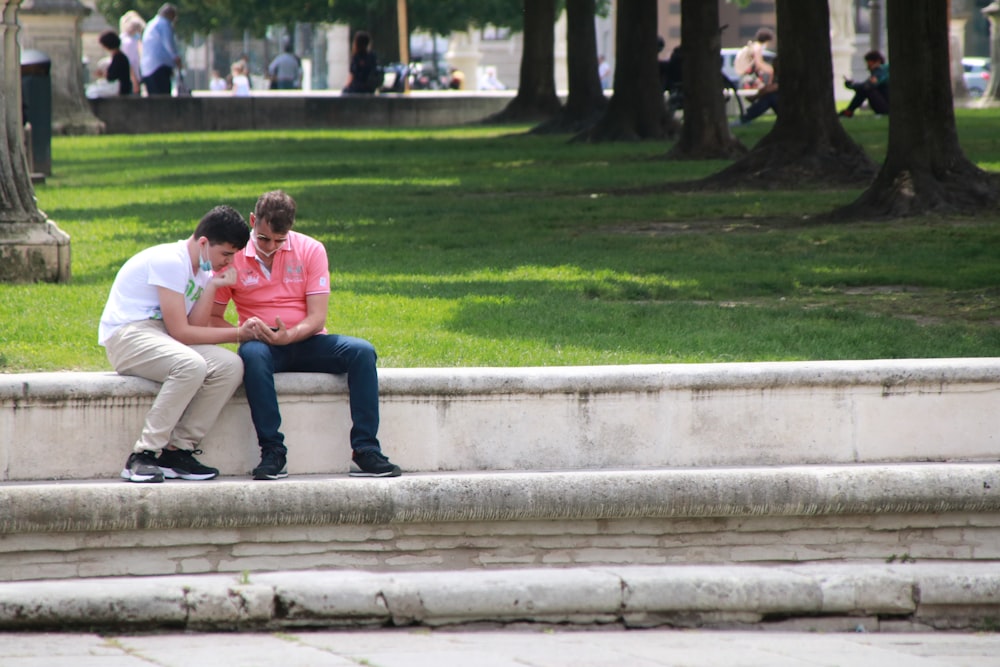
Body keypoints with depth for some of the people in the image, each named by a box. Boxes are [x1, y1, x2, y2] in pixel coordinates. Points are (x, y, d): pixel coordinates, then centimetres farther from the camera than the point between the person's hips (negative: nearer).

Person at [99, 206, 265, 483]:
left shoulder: (202, 271, 13)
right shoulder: (170, 261, -16)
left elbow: (197, 327, 1)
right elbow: (180, 332, -18)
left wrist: (212, 286, -7)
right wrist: (238, 334, -12)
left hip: (160, 337, 9)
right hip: (126, 335, -9)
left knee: (230, 365, -14)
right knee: (191, 365, -35)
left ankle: (178, 450, -14)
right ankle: (142, 457, -31)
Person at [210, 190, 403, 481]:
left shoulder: (310, 250, 0)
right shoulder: (233, 257, -1)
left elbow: (317, 317, -5)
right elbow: (212, 318, -1)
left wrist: (289, 335, -26)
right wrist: (242, 332, -22)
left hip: (305, 342, 2)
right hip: (264, 345, -2)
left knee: (362, 352, -25)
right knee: (252, 355, -39)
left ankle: (366, 452, -28)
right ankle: (272, 453, -37)